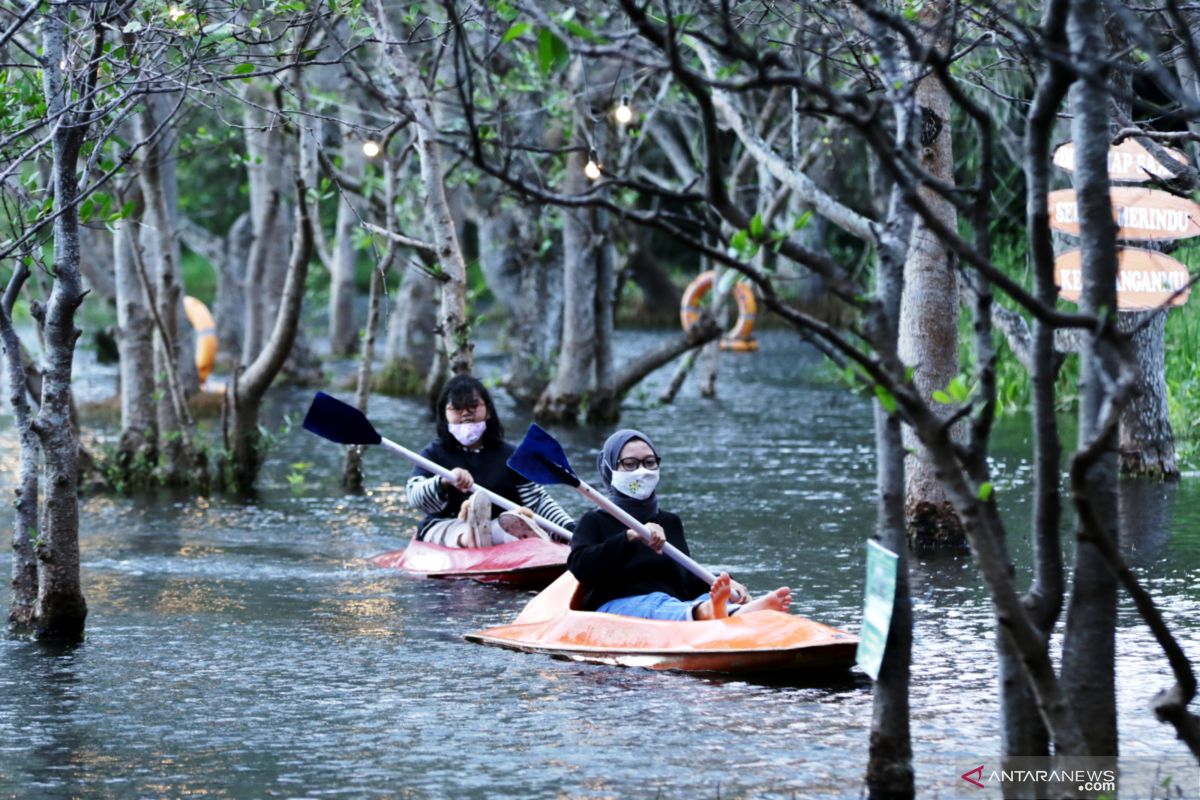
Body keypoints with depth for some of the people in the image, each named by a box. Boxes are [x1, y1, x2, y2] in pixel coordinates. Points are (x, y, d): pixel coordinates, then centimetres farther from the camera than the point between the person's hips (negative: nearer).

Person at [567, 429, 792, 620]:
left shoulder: (670, 523, 26)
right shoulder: (594, 523, 9)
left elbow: (687, 581, 22)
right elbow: (579, 566, -11)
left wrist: (722, 584, -1)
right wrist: (631, 537, -23)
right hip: (612, 608, -4)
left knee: (706, 599, -30)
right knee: (658, 604, -39)